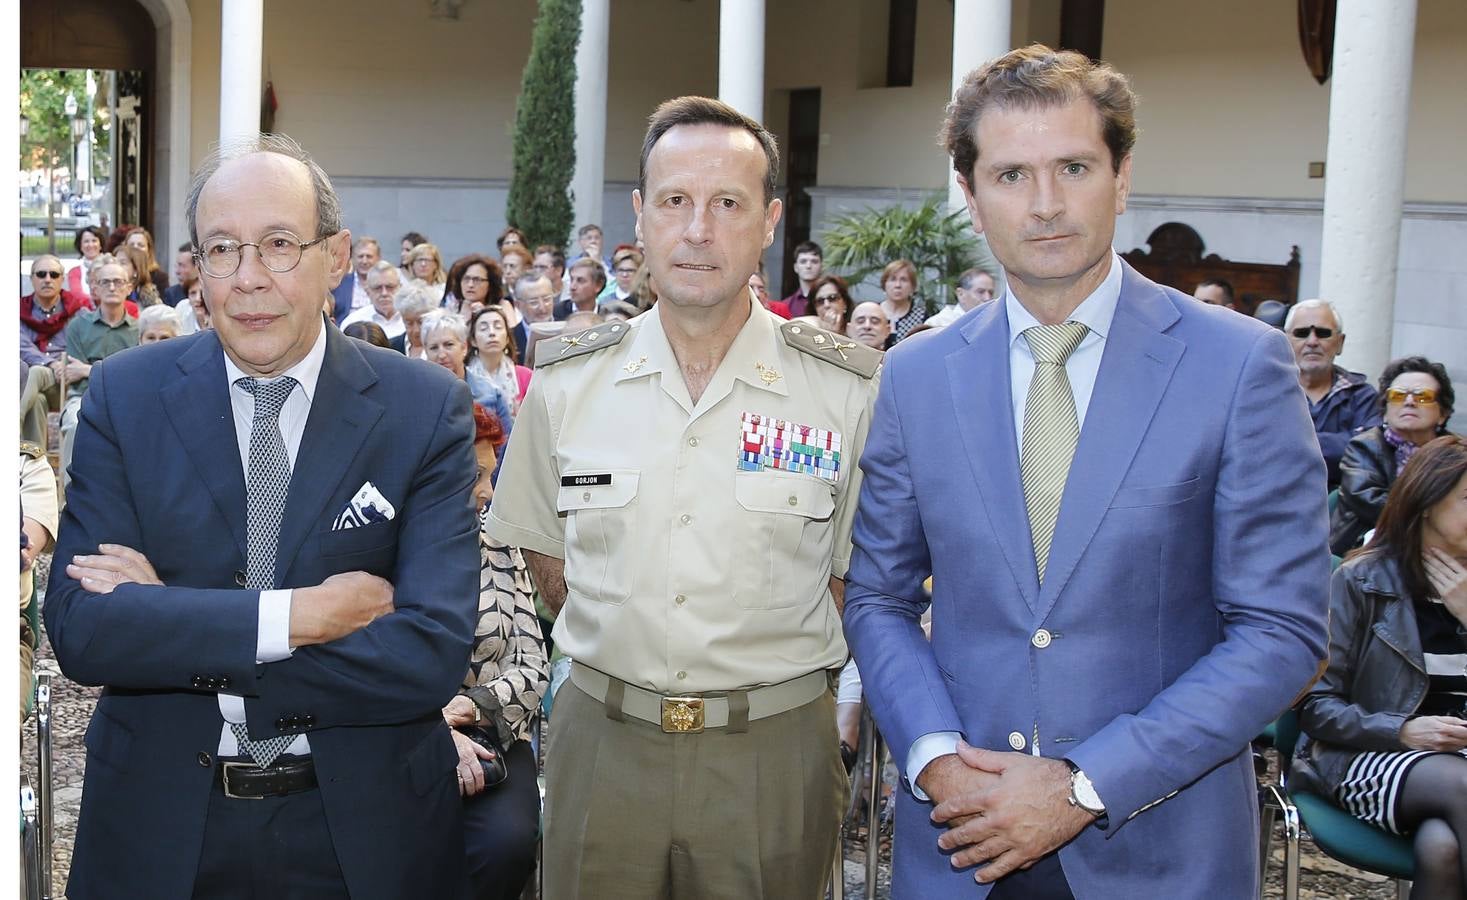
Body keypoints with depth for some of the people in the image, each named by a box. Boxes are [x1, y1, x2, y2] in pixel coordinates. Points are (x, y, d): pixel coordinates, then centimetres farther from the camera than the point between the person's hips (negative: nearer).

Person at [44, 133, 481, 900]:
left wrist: (169, 624, -19)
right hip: (159, 832, 1)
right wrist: (297, 614, -24)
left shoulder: (426, 410, -11)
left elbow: (432, 655, -20)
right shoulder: (123, 397, -6)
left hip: (361, 828, -1)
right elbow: (79, 626, -14)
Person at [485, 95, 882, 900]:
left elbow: (859, 575, 3)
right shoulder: (564, 381, 0)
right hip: (601, 743, 2)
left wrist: (771, 674, 0)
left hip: (772, 753, -1)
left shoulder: (852, 392, -7)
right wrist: (620, 653, 7)